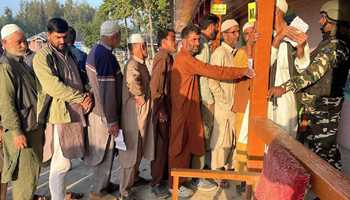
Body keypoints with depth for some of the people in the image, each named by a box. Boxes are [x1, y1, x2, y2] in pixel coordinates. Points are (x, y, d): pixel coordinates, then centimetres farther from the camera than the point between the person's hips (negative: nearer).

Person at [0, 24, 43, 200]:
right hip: (21, 130, -9)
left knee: (34, 167, 20)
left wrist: (40, 121, 19)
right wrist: (16, 132, -20)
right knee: (25, 173, -2)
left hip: (34, 126, 9)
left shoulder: (22, 63, 14)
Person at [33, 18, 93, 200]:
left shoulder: (68, 54, 18)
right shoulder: (42, 57, -6)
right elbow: (53, 86, -16)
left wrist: (87, 95, -4)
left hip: (75, 112, 7)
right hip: (59, 113, -7)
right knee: (61, 163, -5)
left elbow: (79, 79, 17)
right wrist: (81, 98, -13)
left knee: (61, 161, 17)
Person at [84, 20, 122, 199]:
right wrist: (112, 121, -20)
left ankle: (104, 183, 37)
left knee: (104, 150, 21)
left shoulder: (96, 51, 8)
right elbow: (107, 91, -24)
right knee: (106, 151, 5)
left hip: (96, 109, 9)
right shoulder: (106, 56, -23)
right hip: (105, 114, -9)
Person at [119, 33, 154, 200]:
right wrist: (141, 99, -27)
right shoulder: (133, 65, -20)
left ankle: (134, 177, 42)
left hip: (142, 113, 10)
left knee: (139, 148, 23)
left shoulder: (141, 64, 11)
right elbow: (132, 82, -40)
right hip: (134, 113, -10)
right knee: (131, 150, -1)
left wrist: (147, 101, 6)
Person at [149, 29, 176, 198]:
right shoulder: (162, 57, -16)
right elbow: (155, 85, -20)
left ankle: (163, 175, 33)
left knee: (166, 143, 18)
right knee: (160, 145, 0)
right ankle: (156, 183, 13)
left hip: (168, 107, 9)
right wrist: (161, 111, -18)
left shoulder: (168, 57, 12)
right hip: (162, 108, -9)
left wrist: (168, 109, 13)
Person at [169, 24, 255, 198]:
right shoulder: (185, 59, -19)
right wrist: (243, 71, -17)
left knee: (187, 145, 18)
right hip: (183, 110, -10)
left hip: (187, 109, 10)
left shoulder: (186, 58, 15)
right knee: (180, 146, 2)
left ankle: (183, 178, 32)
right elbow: (213, 71, -23)